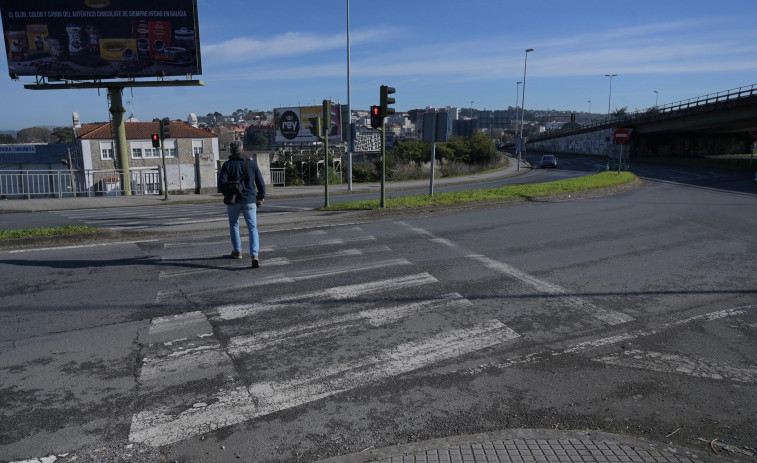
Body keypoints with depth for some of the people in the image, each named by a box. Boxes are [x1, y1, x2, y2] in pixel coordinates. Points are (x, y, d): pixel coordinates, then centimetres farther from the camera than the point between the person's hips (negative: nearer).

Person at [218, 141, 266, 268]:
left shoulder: (227, 165, -4)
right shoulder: (252, 163, 1)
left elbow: (221, 184, -12)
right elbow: (260, 182, 3)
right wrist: (262, 196, 15)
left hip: (233, 201, 0)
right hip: (249, 201, 0)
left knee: (234, 225, 22)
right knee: (253, 228, -1)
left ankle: (237, 251, 30)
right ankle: (255, 255, -18)